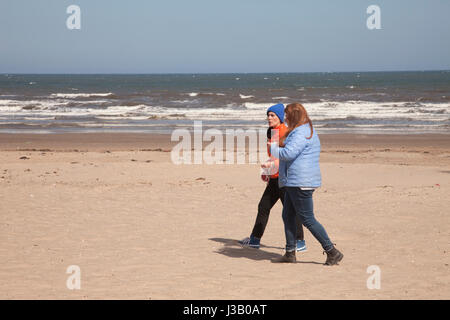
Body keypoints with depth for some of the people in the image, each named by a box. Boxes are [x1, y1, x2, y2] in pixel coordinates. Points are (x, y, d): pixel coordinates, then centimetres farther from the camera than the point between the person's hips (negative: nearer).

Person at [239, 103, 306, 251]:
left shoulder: (285, 132, -13)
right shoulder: (271, 132, 15)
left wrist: (272, 164, -32)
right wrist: (266, 172, 23)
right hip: (274, 177, 9)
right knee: (263, 207, 12)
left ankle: (300, 242, 3)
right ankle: (255, 239, 21)